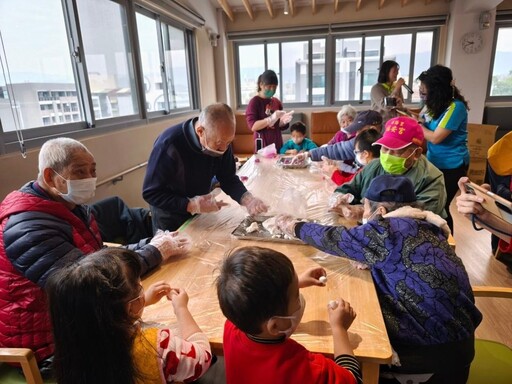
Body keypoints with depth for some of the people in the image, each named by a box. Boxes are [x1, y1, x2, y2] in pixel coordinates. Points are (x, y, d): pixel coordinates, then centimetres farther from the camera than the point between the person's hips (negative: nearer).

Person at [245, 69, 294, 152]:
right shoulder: (254, 102, -6)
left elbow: (280, 126, 14)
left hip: (278, 144, 5)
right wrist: (272, 118, -25)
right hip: (263, 146, -5)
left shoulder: (277, 101, 10)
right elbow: (253, 126, -16)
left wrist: (283, 120, -9)